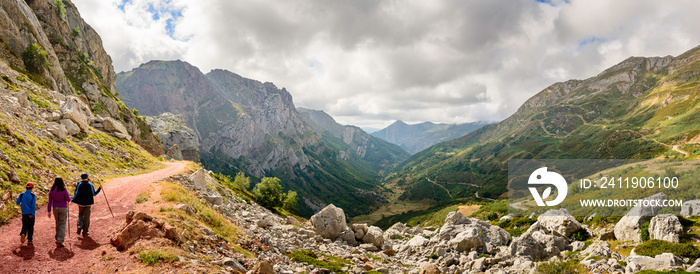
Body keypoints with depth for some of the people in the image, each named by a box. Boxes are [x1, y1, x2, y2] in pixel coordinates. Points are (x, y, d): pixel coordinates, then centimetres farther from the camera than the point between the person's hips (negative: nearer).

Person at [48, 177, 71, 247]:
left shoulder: (51, 191, -1)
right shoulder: (64, 190, -12)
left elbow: (50, 201, -1)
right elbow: (68, 199, -12)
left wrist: (49, 211, 5)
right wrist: (69, 197, 12)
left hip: (55, 208, 4)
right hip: (63, 208, -4)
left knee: (57, 223, 21)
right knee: (62, 224, 0)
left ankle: (58, 238, 32)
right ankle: (60, 241, -7)